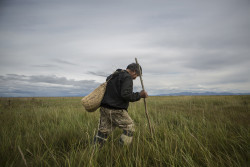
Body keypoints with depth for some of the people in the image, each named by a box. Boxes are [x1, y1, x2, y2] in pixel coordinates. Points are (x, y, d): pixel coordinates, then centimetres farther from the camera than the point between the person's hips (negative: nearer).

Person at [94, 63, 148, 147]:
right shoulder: (127, 78, -9)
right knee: (129, 128, 8)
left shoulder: (112, 76, 18)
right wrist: (139, 95, -12)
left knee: (103, 131, 14)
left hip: (104, 108, 8)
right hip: (117, 110, -8)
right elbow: (126, 95, -21)